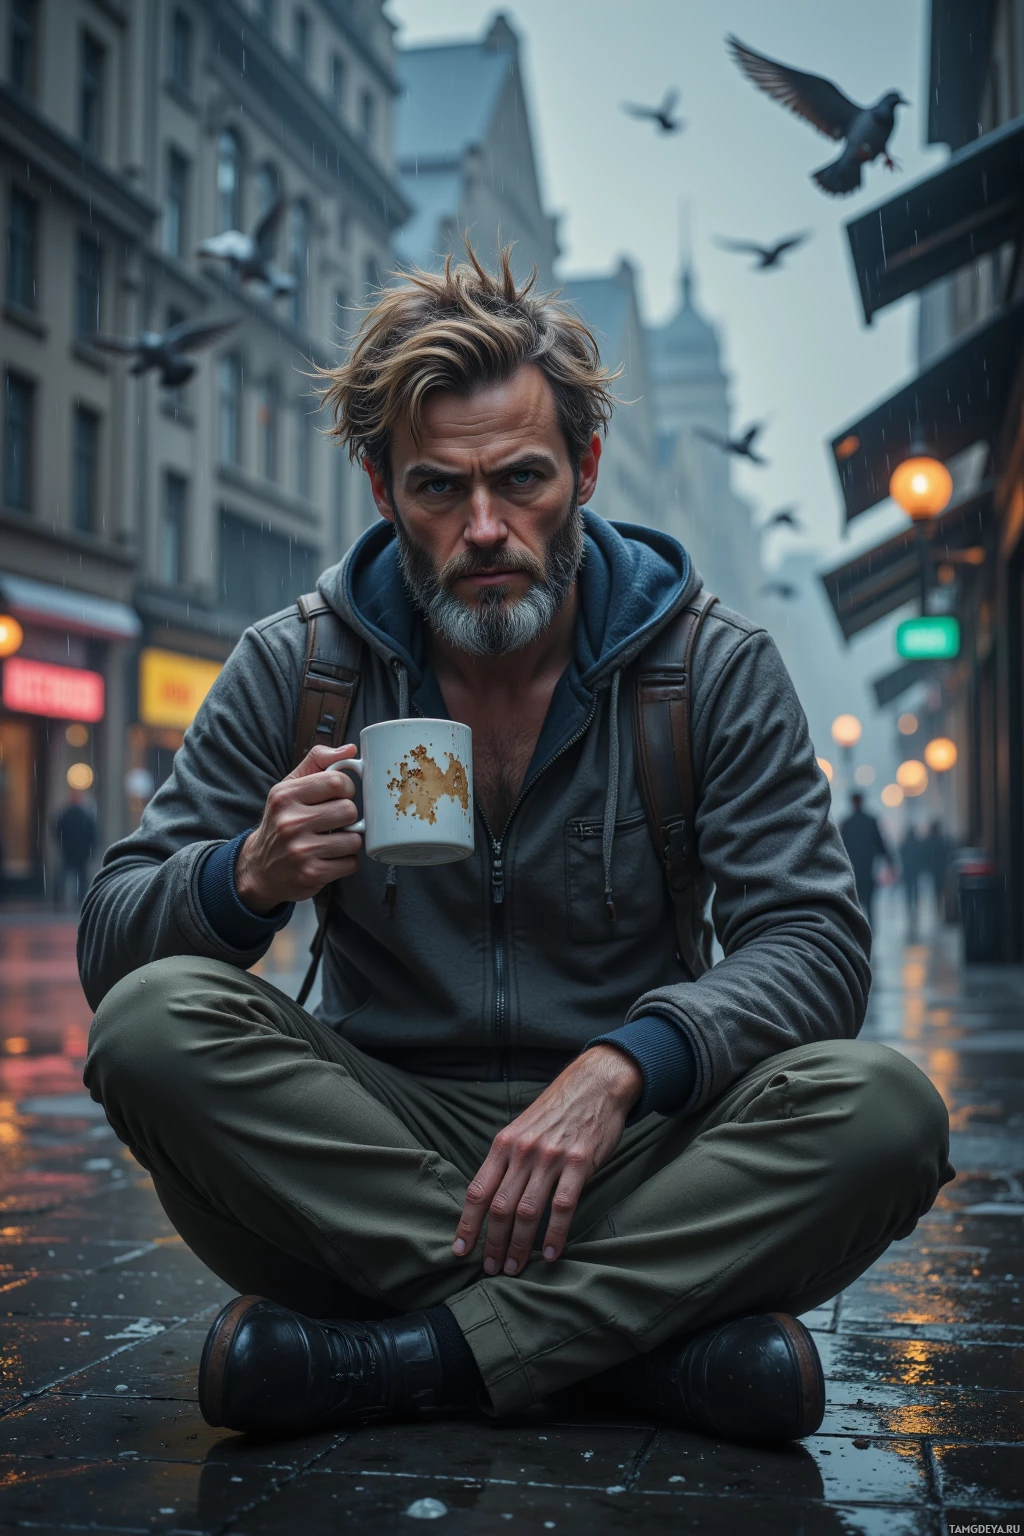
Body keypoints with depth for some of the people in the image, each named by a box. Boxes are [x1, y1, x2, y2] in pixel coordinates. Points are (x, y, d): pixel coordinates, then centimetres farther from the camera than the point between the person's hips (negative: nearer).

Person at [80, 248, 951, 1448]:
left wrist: (622, 1065, -26)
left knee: (882, 1110, -27)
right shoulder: (293, 670, 0)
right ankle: (660, 1339, -23)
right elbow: (108, 942, 0)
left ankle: (397, 1358, -23)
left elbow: (814, 945, -7)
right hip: (378, 1144, 1)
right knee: (155, 1024, -27)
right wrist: (251, 876, -23)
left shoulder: (716, 670, -1)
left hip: (630, 1154, 0)